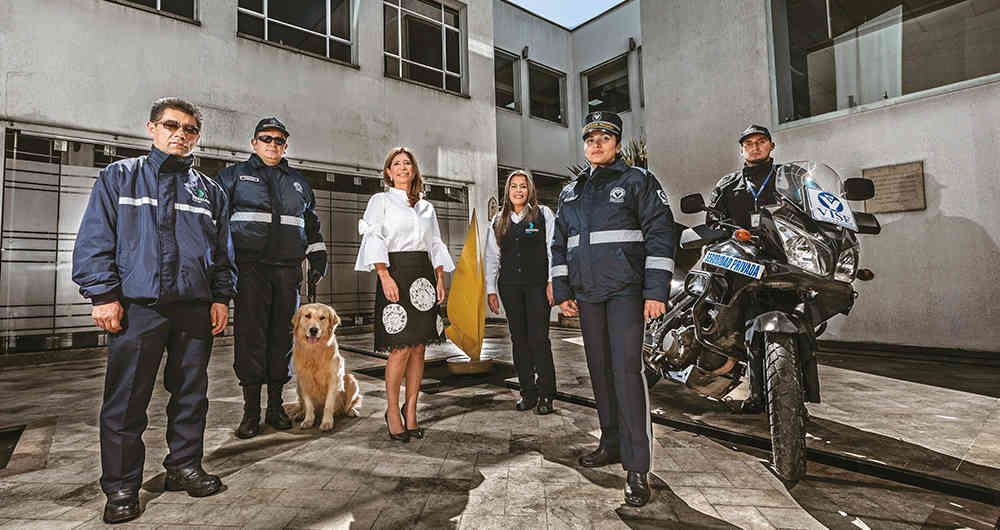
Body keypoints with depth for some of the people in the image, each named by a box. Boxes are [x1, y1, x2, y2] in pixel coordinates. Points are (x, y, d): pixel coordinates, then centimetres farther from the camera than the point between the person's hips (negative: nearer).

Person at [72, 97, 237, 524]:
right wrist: (103, 295, -6)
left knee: (191, 394, 10)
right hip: (137, 307, -2)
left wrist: (221, 298, 7)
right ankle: (121, 487, 16)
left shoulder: (209, 190, 14)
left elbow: (223, 251, 15)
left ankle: (184, 466, 26)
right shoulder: (119, 177, 8)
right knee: (126, 401, 2)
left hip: (195, 309, 3)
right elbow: (94, 240, 2)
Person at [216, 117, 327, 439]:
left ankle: (276, 406, 15)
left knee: (282, 336, 5)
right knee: (251, 336, -6)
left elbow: (312, 225, 27)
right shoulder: (233, 176, 13)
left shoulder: (299, 183, 21)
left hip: (288, 269, 3)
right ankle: (251, 411, 3)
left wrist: (318, 260, 19)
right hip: (250, 268, -3)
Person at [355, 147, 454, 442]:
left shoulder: (426, 207, 21)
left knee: (419, 348, 2)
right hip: (395, 273, -4)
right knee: (401, 348, -10)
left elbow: (436, 246, 19)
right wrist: (385, 276, -16)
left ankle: (410, 412, 13)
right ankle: (392, 411, 9)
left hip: (424, 276, 5)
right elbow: (373, 239, -3)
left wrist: (440, 280, 7)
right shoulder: (380, 201, 9)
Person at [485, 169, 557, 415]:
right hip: (510, 285, 4)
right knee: (519, 339, 5)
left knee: (538, 338, -9)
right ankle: (527, 393, 14)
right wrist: (490, 289, 7)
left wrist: (552, 281, -7)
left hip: (537, 284, -3)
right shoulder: (498, 221, 14)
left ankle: (546, 395, 1)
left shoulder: (543, 214, 6)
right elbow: (491, 256, 13)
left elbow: (553, 249, 1)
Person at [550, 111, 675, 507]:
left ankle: (637, 468, -5)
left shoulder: (638, 181, 4)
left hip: (626, 289, -5)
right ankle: (611, 444, 26)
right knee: (599, 369, 11)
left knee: (626, 369, -11)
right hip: (587, 293, 6)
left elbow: (660, 234, -4)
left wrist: (655, 290, -12)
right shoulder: (570, 192, 19)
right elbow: (559, 245, 21)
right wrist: (562, 292, 13)